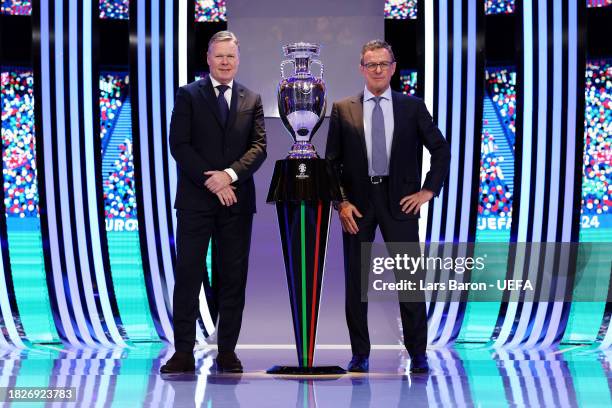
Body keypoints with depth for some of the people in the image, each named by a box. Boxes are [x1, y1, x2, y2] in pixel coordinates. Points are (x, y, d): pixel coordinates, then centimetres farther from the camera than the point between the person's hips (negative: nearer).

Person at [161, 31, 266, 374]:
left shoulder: (252, 100, 12)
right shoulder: (188, 95, 4)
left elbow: (259, 147, 3)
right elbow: (180, 145, -5)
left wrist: (230, 174, -14)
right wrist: (211, 182, -13)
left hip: (237, 199, 2)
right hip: (196, 198, -2)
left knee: (234, 277, 4)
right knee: (188, 274, -3)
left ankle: (227, 351, 11)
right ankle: (184, 352, 0)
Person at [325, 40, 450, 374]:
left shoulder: (412, 107, 5)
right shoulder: (343, 110, 5)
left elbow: (441, 150, 8)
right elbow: (332, 162, 5)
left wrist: (429, 190, 0)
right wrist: (341, 202, -5)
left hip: (400, 202, -1)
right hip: (357, 203, 1)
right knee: (356, 281, 5)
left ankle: (417, 354, 7)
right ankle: (360, 354, 14)